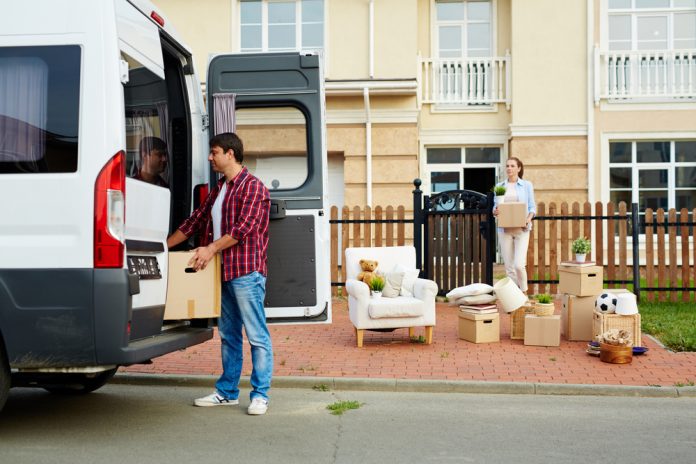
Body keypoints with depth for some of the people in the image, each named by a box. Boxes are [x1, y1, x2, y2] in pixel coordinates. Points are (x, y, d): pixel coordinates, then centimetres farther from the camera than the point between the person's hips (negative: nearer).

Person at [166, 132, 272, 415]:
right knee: (228, 333, 14)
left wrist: (212, 248, -19)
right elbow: (194, 221, 22)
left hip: (246, 271, -9)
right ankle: (227, 392, 22)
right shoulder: (218, 190, 19)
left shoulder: (253, 186, -7)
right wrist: (162, 247, 21)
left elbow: (244, 227, -17)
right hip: (223, 272, 9)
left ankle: (260, 395, 1)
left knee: (256, 335, -4)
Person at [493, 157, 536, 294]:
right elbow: (495, 207, 13)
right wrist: (495, 212, -10)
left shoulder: (527, 185, 5)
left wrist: (529, 218, -14)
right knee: (509, 266, 3)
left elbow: (532, 207, 5)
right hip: (504, 229, 3)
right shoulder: (499, 186, 11)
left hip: (521, 229, -2)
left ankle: (524, 292, 8)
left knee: (519, 264, -12)